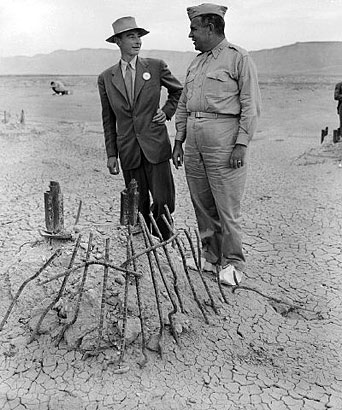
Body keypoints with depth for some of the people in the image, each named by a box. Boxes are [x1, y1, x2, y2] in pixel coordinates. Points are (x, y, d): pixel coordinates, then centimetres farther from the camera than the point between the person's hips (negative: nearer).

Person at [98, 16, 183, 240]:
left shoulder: (156, 66, 3)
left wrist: (167, 111, 4)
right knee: (138, 206, 5)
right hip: (128, 151, 1)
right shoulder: (106, 78, 7)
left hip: (155, 146, -1)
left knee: (163, 201, -5)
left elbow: (179, 90, 20)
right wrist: (112, 154, 8)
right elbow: (108, 119, 11)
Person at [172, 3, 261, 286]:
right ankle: (211, 257, 24)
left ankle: (232, 264, 11)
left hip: (224, 141, -7)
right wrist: (178, 142, 13)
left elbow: (251, 107, -8)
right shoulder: (196, 63, 18)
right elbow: (183, 105, 20)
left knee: (227, 207, -3)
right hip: (194, 142, 7)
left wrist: (242, 145, -15)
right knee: (202, 206, 10)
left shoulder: (239, 58, -2)